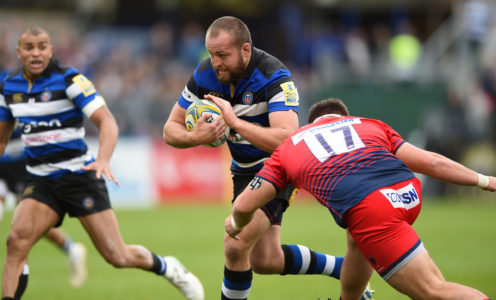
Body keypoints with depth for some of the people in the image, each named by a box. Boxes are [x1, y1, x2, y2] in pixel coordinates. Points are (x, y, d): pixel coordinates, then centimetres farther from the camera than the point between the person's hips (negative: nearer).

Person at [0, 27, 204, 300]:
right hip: (40, 182, 4)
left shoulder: (69, 79, -12)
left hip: (78, 175, -4)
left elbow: (107, 122, -17)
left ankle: (168, 268, 26)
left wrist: (103, 159, -35)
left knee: (117, 257, -3)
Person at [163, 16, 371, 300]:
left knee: (236, 246, -21)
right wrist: (195, 137, -28)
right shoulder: (205, 75, -10)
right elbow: (171, 129, -5)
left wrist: (234, 121, -43)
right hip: (245, 169, 7)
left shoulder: (274, 77, -28)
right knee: (265, 261, 12)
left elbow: (287, 139, -40)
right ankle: (343, 267, 32)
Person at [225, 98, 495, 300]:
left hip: (367, 208, -4)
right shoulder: (369, 124, 33)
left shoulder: (290, 145, 28)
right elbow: (431, 162, 23)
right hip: (407, 190, 4)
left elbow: (244, 205, 24)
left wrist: (237, 225, 47)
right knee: (358, 238, 38)